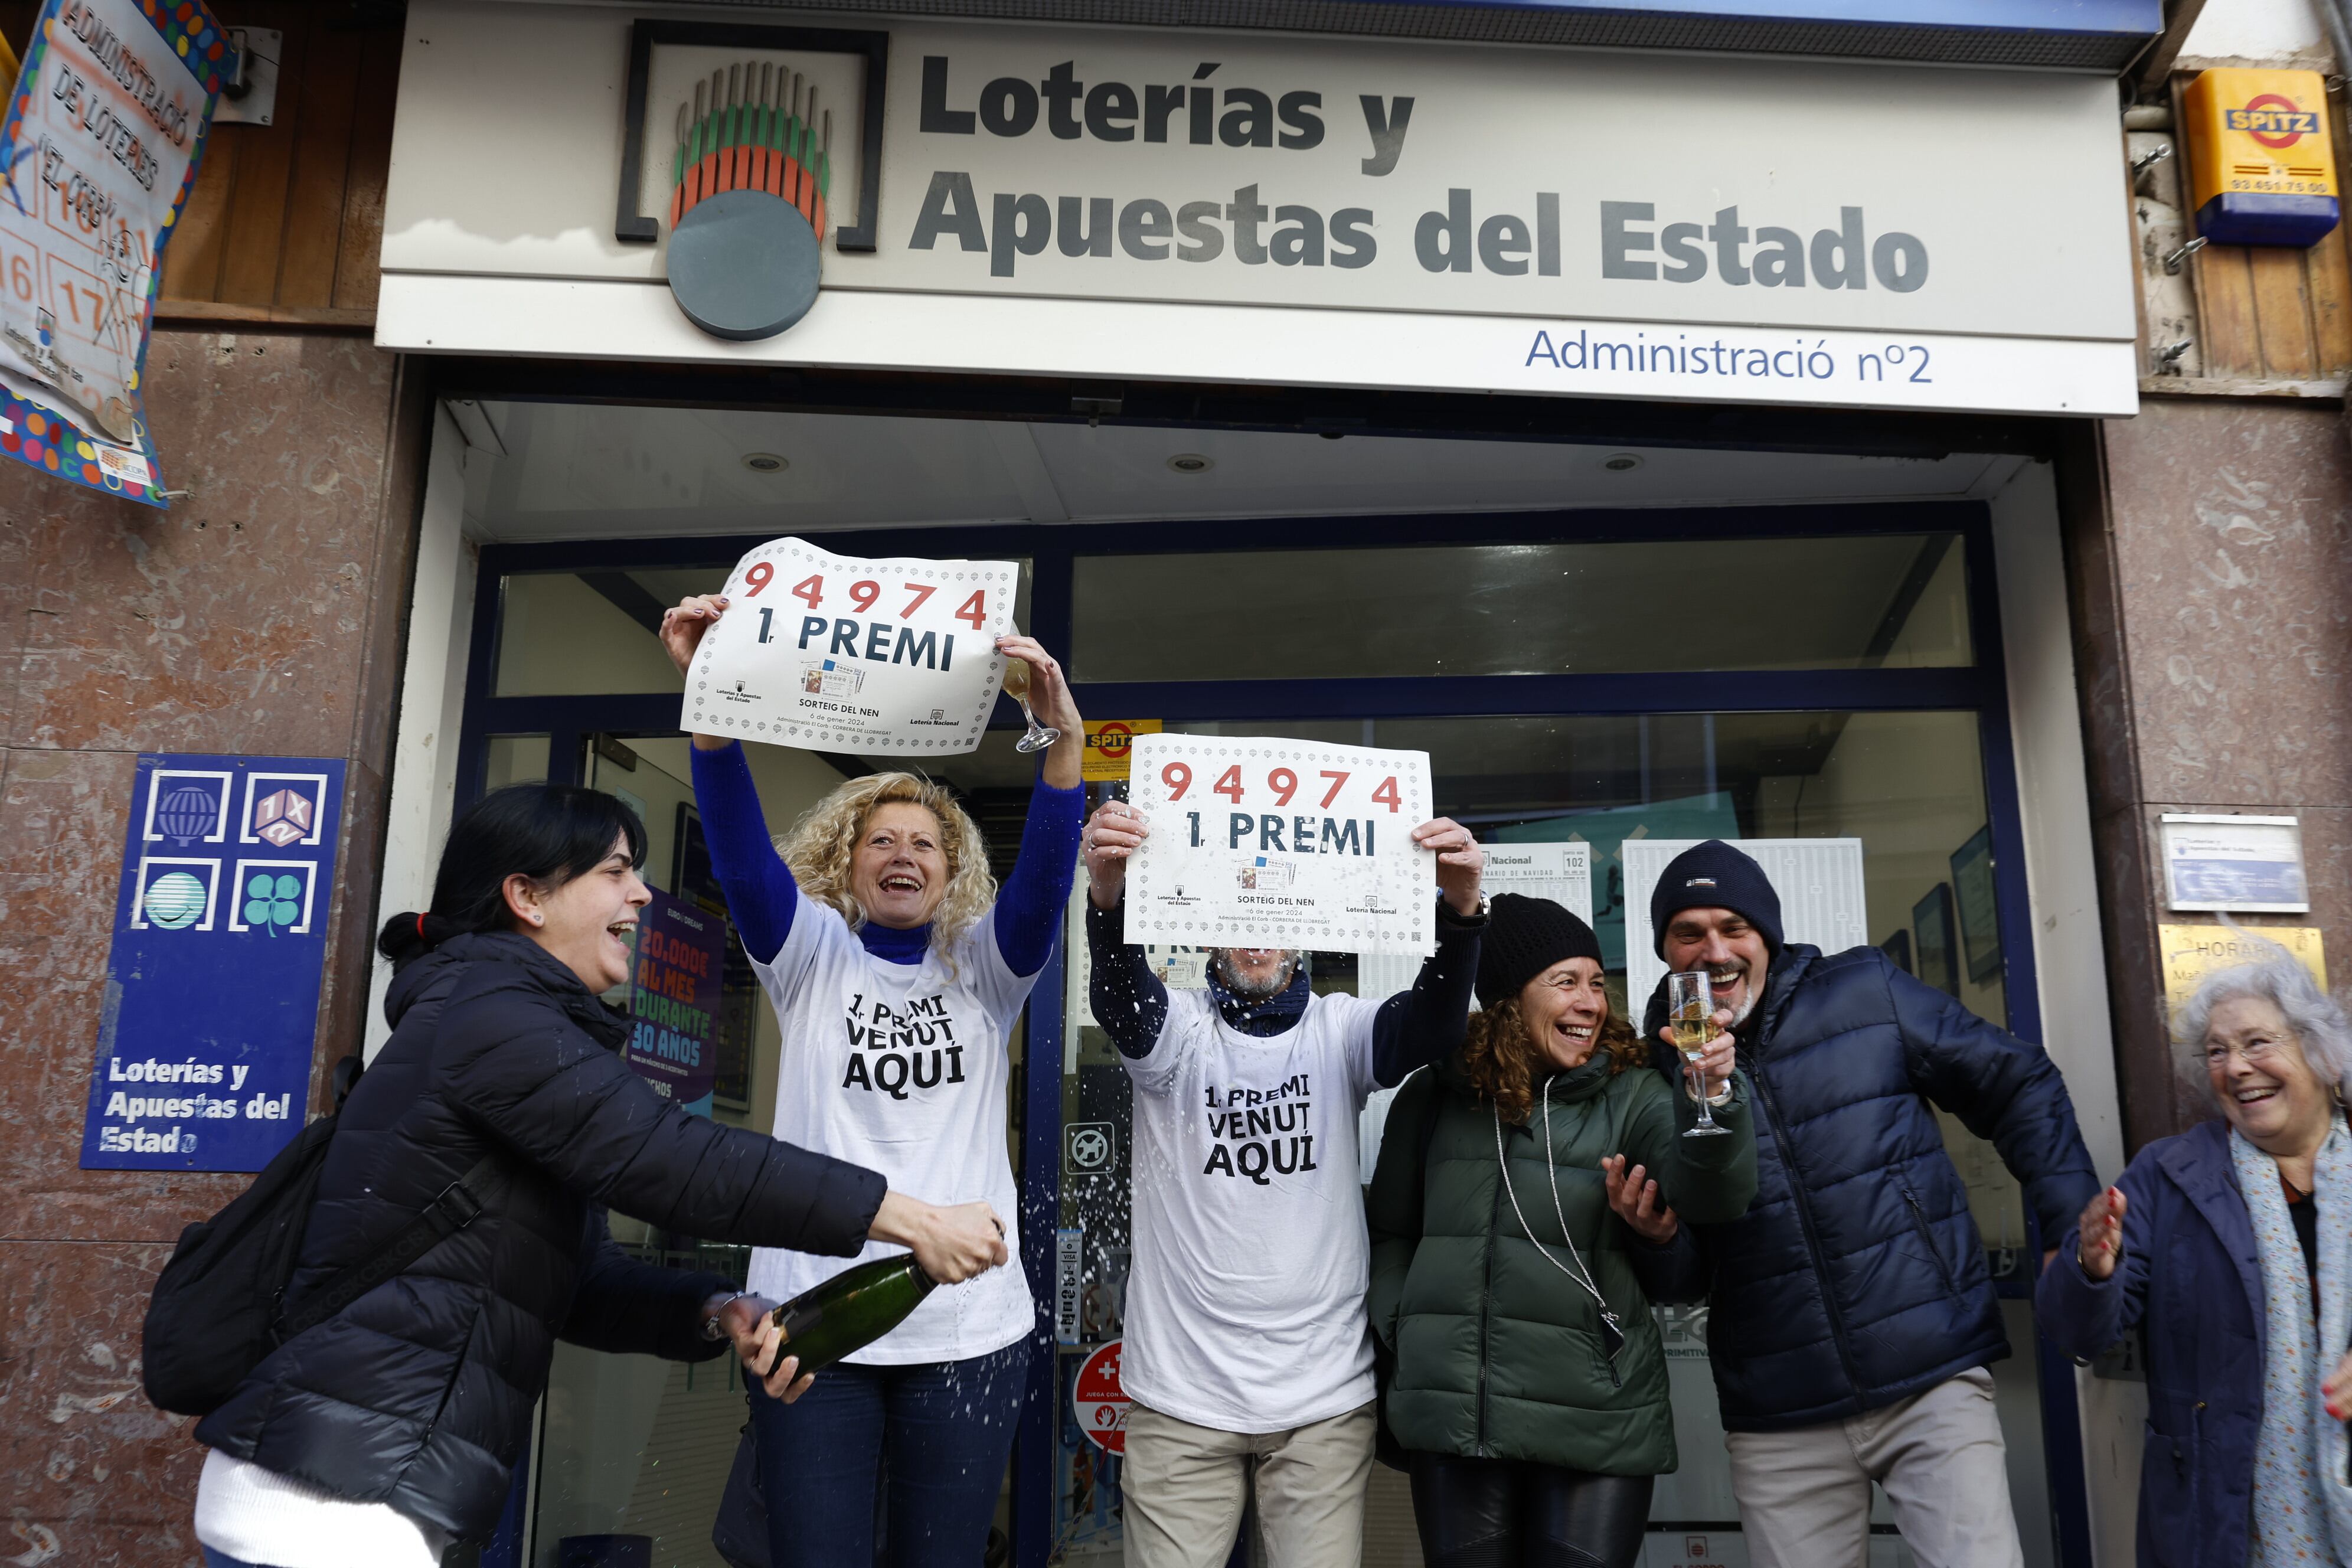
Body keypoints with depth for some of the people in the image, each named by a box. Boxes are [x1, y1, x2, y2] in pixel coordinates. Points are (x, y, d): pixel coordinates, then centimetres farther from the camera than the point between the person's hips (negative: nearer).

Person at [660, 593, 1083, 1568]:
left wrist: (1063, 739, -27)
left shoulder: (984, 967, 7)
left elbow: (1045, 876, -11)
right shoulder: (810, 955, 6)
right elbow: (739, 847, -9)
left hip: (970, 1323, 1)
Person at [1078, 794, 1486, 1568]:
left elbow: (1432, 1022, -17)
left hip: (1324, 1395, 1)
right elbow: (1122, 997, -24)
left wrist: (1461, 911, -37)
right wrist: (1107, 896, -45)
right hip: (1181, 1393, -1)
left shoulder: (1337, 1033, 1)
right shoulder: (1177, 1031, -2)